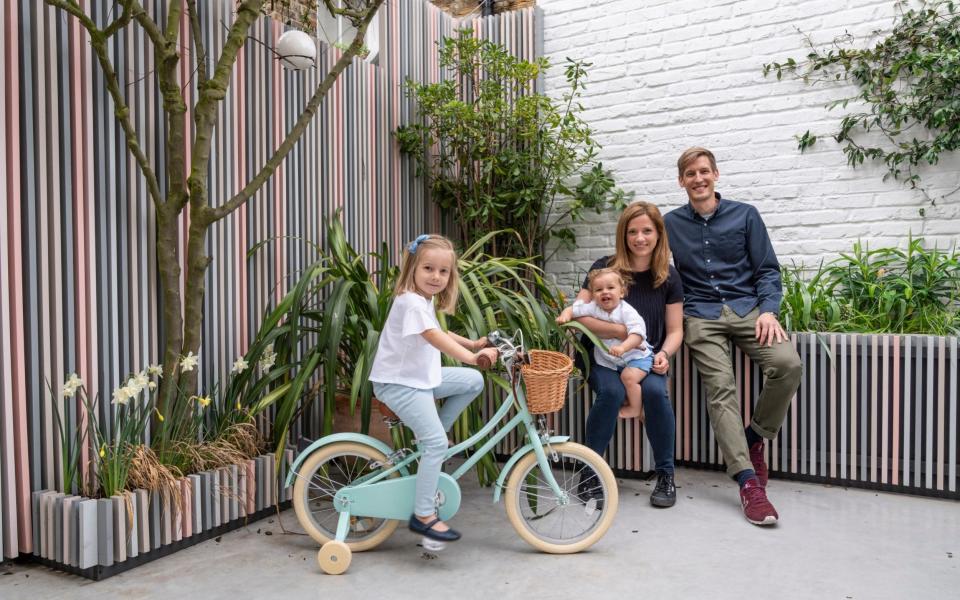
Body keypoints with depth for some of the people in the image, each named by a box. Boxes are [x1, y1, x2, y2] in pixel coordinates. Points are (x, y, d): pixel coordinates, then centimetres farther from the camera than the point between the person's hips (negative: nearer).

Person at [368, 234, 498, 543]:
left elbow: (438, 333, 25)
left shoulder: (426, 300, 10)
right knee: (436, 443, -16)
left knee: (473, 381, 6)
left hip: (421, 377, 9)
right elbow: (434, 338, -35)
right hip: (399, 383, -9)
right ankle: (423, 516, -4)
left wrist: (472, 343, 22)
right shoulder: (411, 301, -21)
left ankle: (430, 436, 14)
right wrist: (471, 356, -45)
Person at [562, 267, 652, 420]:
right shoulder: (593, 307, -8)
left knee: (629, 376, -25)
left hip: (635, 355, -5)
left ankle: (636, 408, 0)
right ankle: (629, 401, 16)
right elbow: (574, 308, 0)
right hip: (610, 360, 5)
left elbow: (638, 334, -29)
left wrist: (623, 347, -44)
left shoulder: (627, 312, -20)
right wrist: (566, 314, -23)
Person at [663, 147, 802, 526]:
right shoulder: (670, 224, 12)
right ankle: (748, 483, -18)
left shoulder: (745, 216, 9)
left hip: (747, 307, 1)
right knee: (721, 388, -19)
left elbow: (768, 270, 8)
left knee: (787, 363, -25)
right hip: (701, 316, 0)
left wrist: (769, 310, -9)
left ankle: (754, 439, -1)